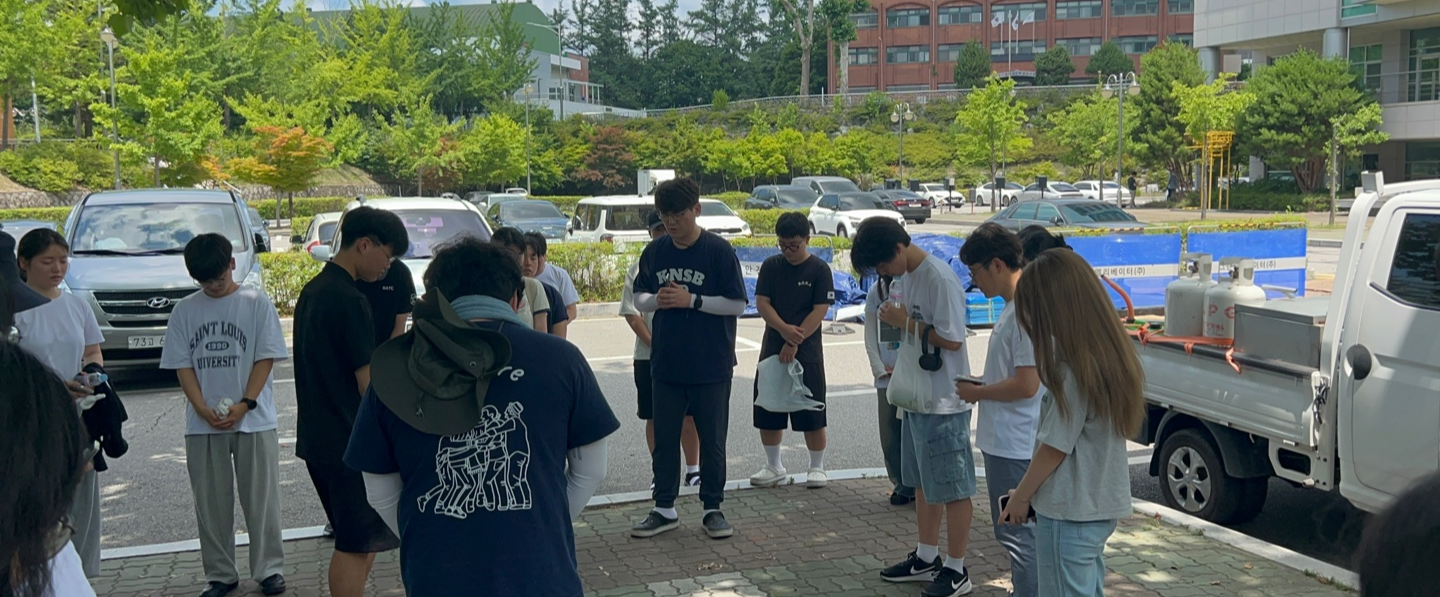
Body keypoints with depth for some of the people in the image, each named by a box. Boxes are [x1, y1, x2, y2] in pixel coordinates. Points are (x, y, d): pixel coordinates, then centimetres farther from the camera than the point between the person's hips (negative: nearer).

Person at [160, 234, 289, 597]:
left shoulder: (256, 303, 0)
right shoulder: (185, 311, 6)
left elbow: (265, 359, -2)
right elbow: (182, 365, 4)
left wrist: (244, 405, -13)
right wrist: (203, 409, -10)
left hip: (255, 421, -2)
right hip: (203, 425, 2)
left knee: (261, 499, 2)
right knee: (211, 503, 7)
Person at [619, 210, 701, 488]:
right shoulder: (638, 269, 2)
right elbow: (631, 313, -1)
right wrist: (654, 344, -11)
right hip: (649, 357, 0)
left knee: (689, 415, 3)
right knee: (654, 417, 6)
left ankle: (693, 469, 15)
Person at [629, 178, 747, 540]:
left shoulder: (719, 251, -10)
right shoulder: (654, 252, 3)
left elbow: (737, 304, -11)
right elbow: (639, 299, 11)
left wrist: (691, 300, -19)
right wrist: (656, 300, -11)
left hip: (711, 365, -4)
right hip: (666, 364, 4)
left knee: (711, 440, 7)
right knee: (664, 438, 11)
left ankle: (713, 509, 20)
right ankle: (664, 509, 23)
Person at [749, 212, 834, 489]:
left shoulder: (819, 270, -5)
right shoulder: (770, 266, 5)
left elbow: (820, 310, -11)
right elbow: (762, 303, -1)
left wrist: (795, 342, -18)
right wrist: (784, 329, -18)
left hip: (807, 352, -4)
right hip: (772, 349, 4)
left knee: (811, 415, -1)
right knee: (767, 413, 7)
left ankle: (817, 467, 13)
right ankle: (774, 466, 22)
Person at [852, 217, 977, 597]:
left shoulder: (939, 278, -20)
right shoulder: (903, 277, 8)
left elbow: (951, 339, -22)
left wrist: (906, 322, -17)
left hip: (944, 402, -9)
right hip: (916, 395, 9)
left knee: (953, 487, 2)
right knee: (923, 482, 19)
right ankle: (926, 558, 32)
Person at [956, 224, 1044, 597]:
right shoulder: (1013, 307, 11)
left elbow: (1026, 384, -25)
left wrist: (977, 393, -12)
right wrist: (980, 388, 9)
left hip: (1014, 445, -11)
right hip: (1003, 440, 11)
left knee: (1017, 533, -3)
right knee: (1011, 530, 19)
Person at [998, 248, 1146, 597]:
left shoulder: (1073, 368, -21)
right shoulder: (1108, 355, 5)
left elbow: (1056, 447, -16)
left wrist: (1021, 496, -2)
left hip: (1068, 514, -9)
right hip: (1100, 506, 9)